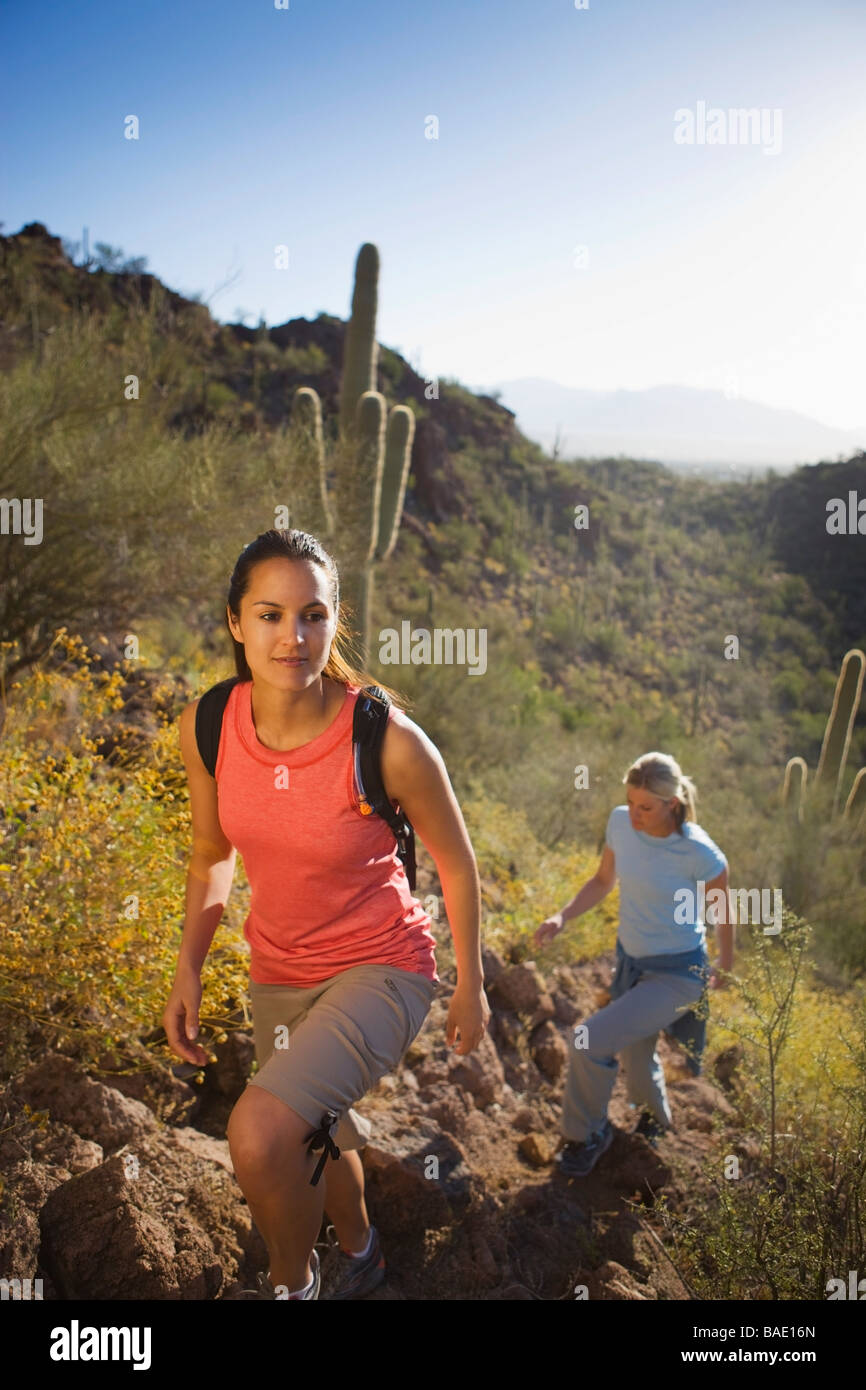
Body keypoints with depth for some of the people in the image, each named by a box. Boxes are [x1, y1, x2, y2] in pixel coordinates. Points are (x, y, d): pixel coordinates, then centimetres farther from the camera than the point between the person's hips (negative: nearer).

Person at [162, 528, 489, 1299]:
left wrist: (471, 988, -1)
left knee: (260, 1132, -26)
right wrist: (188, 969, -4)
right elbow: (213, 853, 4)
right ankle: (359, 1253, 62)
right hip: (279, 970, 5)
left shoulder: (390, 742, -27)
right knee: (317, 1136, 27)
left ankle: (291, 1279, 7)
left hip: (382, 967, -5)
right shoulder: (206, 727, -14)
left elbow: (457, 865, -11)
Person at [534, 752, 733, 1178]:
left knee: (590, 1040, -19)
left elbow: (722, 910, -7)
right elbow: (602, 881, 4)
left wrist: (725, 965, 8)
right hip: (630, 960, 6)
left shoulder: (699, 852, -26)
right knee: (633, 1053, 25)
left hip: (676, 974, -6)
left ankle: (586, 1135, 9)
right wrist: (562, 916, -11)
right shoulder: (620, 823, -13)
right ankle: (655, 1117, 60)